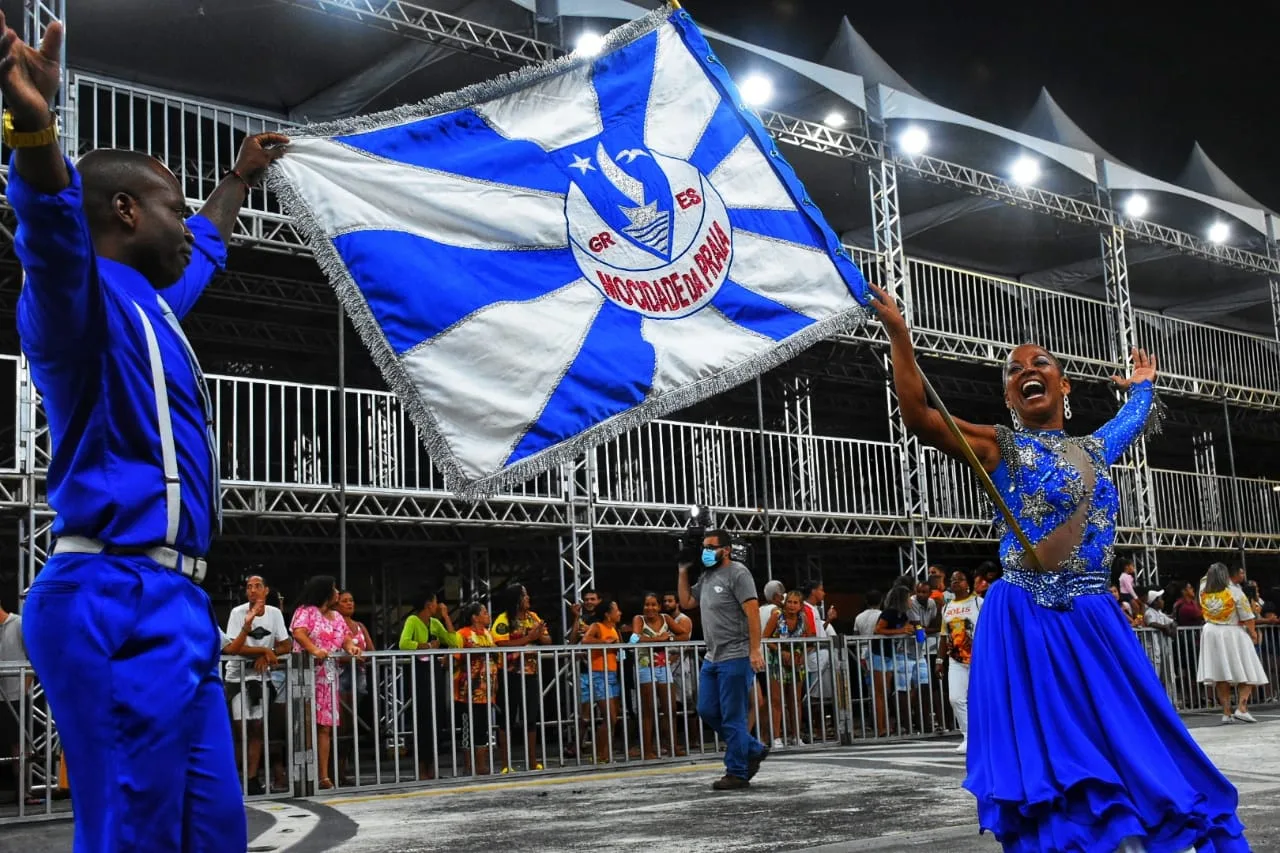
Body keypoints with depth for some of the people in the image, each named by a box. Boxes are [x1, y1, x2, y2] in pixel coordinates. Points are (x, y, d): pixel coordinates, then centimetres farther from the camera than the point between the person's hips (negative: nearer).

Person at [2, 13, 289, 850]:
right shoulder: (86, 295, -5)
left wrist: (241, 177, 57)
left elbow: (204, 248, 45)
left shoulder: (143, 304, 23)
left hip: (168, 605, 10)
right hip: (121, 602, -10)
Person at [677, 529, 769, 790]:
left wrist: (755, 649, -23)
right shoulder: (706, 577, 15)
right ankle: (754, 750, 23)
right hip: (712, 658, 9)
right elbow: (686, 602, 22)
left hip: (735, 658, -9)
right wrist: (683, 572, 15)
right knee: (707, 711, 10)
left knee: (732, 718, -4)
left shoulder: (737, 573, -10)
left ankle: (737, 773, 6)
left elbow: (753, 611, -16)